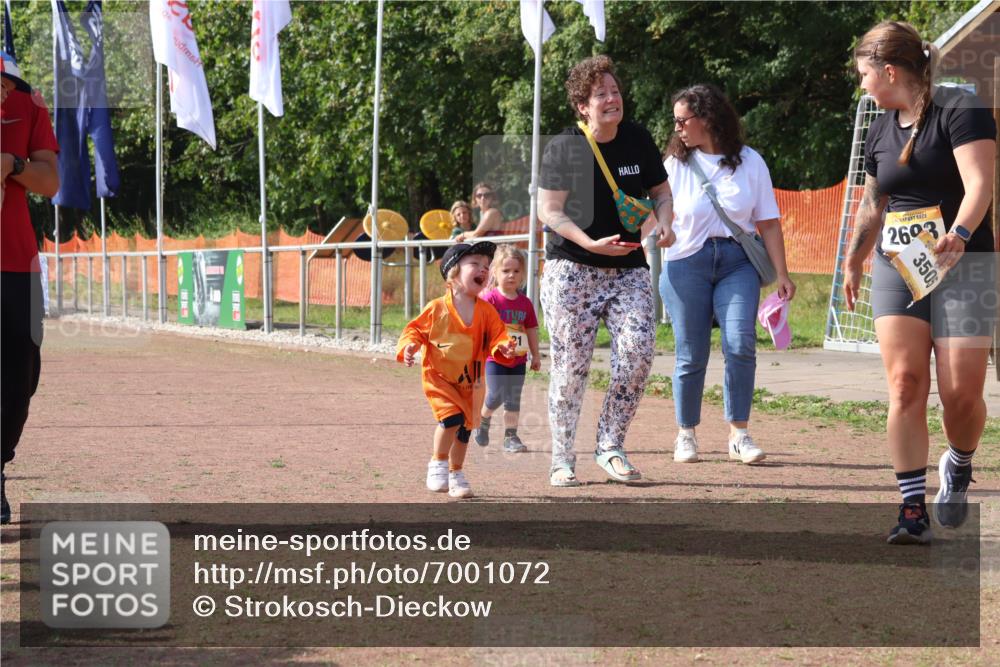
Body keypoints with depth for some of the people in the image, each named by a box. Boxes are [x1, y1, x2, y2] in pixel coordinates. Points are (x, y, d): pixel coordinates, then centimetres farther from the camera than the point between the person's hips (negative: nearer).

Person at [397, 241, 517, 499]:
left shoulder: (486, 311, -3)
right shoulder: (437, 309, -11)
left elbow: (496, 335, -1)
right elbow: (416, 330, -2)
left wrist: (503, 346, -23)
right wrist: (409, 345, -21)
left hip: (470, 381, 4)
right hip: (439, 378, -4)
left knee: (465, 429, 11)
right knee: (452, 417, -22)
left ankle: (456, 474, 31)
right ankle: (438, 463, 2)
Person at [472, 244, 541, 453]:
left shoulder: (525, 303, 5)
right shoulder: (490, 299, -10)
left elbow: (531, 330, 12)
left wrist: (535, 355, 15)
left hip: (518, 359, 4)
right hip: (495, 359, -4)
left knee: (514, 399, 5)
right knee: (496, 396, -9)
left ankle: (511, 436, 11)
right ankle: (483, 420, 21)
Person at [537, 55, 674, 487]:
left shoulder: (637, 139, 4)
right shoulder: (564, 148, -8)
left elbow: (661, 192, 15)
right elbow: (549, 211, -12)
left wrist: (663, 224, -7)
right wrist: (591, 244, -25)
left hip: (629, 270, 4)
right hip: (571, 269, -3)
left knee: (638, 352, -13)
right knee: (572, 364, -4)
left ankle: (611, 447, 1)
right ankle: (562, 459, 9)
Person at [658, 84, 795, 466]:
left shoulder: (749, 162, 6)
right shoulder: (676, 164, 8)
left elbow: (768, 223, 6)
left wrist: (782, 275, 2)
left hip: (737, 262, -1)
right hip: (686, 263, 1)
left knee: (740, 343, -16)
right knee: (691, 354, 1)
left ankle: (739, 435, -9)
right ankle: (686, 434, 16)